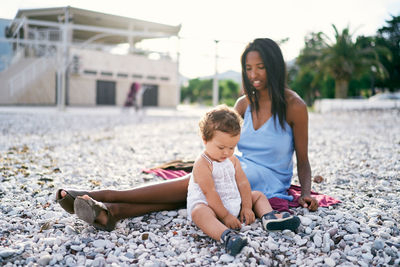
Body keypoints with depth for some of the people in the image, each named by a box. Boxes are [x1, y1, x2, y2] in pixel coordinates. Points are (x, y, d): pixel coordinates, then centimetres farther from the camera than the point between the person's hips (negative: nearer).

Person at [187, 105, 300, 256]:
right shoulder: (202, 164, -16)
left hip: (234, 203, 8)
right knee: (199, 212, -40)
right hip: (208, 205, -8)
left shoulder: (233, 160, 8)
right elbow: (210, 192, -21)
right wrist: (225, 216, -23)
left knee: (258, 195, 10)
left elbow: (243, 183, 5)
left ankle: (269, 217, -18)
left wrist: (247, 207, -6)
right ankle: (226, 235, -64)